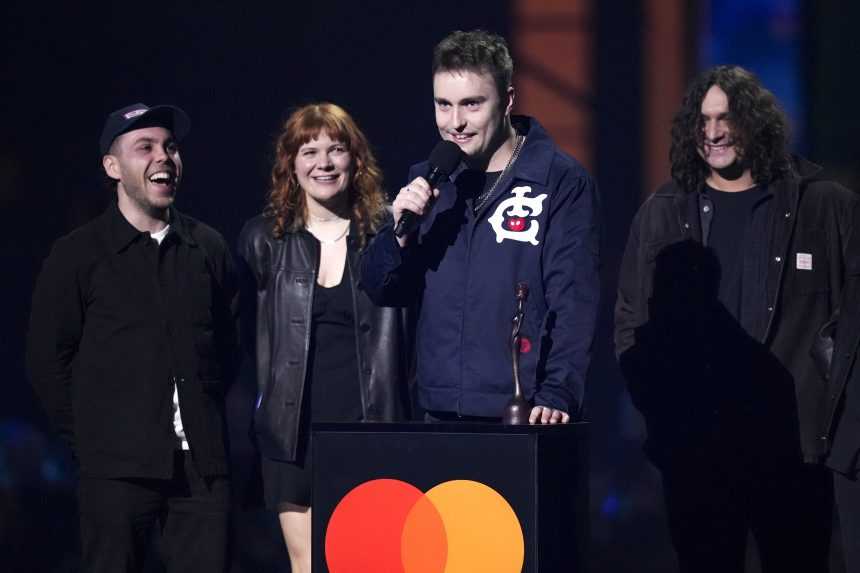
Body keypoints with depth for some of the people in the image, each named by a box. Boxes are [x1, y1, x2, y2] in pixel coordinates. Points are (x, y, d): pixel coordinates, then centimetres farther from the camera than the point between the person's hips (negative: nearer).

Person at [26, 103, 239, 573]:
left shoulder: (208, 248, 11)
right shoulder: (77, 255, 1)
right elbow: (48, 359, 2)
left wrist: (205, 423, 11)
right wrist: (89, 440, 1)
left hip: (203, 463, 3)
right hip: (118, 468, -3)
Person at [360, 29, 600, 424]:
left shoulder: (562, 183, -6)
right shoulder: (426, 181, 10)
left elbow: (573, 302, -11)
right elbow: (382, 291, 11)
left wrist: (556, 396, -22)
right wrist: (400, 231, -8)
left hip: (525, 418, -5)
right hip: (441, 412, 5)